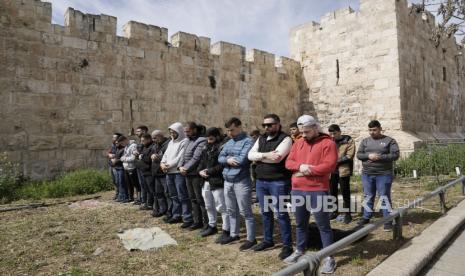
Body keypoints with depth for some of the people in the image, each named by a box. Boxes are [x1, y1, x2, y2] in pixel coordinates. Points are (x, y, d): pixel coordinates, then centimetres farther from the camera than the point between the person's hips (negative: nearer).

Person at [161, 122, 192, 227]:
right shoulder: (171, 142, 20)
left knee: (182, 196, -8)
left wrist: (169, 165, -13)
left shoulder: (185, 141, -8)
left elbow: (180, 157, -15)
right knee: (174, 196, 15)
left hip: (179, 172, -9)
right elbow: (166, 154, 17)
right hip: (169, 172, 9)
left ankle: (188, 218, -3)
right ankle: (176, 215, 25)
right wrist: (162, 163, -2)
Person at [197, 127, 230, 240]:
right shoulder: (206, 148, 15)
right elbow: (202, 162, 18)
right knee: (209, 206, 20)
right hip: (206, 182, 9)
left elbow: (222, 166, -20)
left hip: (218, 182, -9)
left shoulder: (222, 148, -13)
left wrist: (208, 171, -15)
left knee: (222, 207, -2)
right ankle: (212, 226, 36)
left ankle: (226, 230, 9)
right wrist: (200, 171, -3)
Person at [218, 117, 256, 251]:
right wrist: (228, 160, -14)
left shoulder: (248, 141, -11)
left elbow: (242, 160, -21)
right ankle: (234, 234, 35)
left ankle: (251, 239, 14)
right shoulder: (228, 142, 13)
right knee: (231, 210, 18)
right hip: (227, 181, 8)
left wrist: (228, 158, -5)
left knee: (245, 212, 2)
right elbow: (220, 158, 7)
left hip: (241, 182, -8)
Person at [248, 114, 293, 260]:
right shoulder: (261, 139, 13)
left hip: (278, 181, -7)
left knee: (281, 213, 0)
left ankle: (287, 245, 13)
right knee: (265, 212, 16)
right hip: (261, 181, 7)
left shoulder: (285, 138, -8)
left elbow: (277, 157, -23)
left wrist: (259, 157, -9)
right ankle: (267, 240, 32)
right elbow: (250, 155, 2)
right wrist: (265, 155, -15)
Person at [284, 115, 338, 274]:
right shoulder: (298, 143, 13)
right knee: (300, 223, 18)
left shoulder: (327, 143, -6)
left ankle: (329, 257, 14)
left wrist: (308, 170, -14)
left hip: (318, 191, -6)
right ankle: (299, 251, 33)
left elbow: (329, 165, -16)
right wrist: (300, 166, -13)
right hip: (297, 190, 6)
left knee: (323, 225, 3)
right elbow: (288, 162, 7)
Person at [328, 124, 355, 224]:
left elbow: (349, 155, -11)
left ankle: (347, 214, 14)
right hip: (332, 170, 5)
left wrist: (336, 161, -14)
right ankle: (335, 212, 25)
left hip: (343, 170, -4)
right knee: (332, 192, 12)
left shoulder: (348, 141, -5)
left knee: (345, 193, 2)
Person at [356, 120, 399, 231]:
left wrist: (380, 157, -20)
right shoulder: (365, 141, 10)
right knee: (368, 197, 12)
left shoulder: (389, 141, 0)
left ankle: (388, 221, 10)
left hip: (383, 174, -3)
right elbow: (359, 155, 4)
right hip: (367, 174, 4)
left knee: (384, 197, 1)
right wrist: (368, 156, -15)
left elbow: (395, 155, -8)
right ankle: (366, 217, 24)